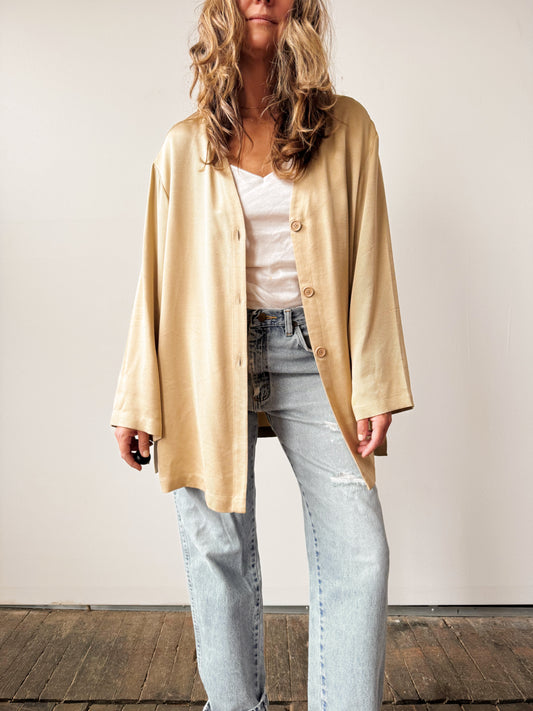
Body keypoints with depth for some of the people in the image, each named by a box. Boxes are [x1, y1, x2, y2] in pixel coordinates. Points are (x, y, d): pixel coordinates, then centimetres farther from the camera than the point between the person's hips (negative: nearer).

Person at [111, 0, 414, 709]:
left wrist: (374, 384, -5)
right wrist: (138, 400, 4)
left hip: (310, 355, 0)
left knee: (358, 551, -7)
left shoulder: (347, 127, 10)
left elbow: (369, 260, 4)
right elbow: (158, 278, 9)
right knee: (220, 550, 4)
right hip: (210, 358, 1)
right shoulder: (185, 146, 12)